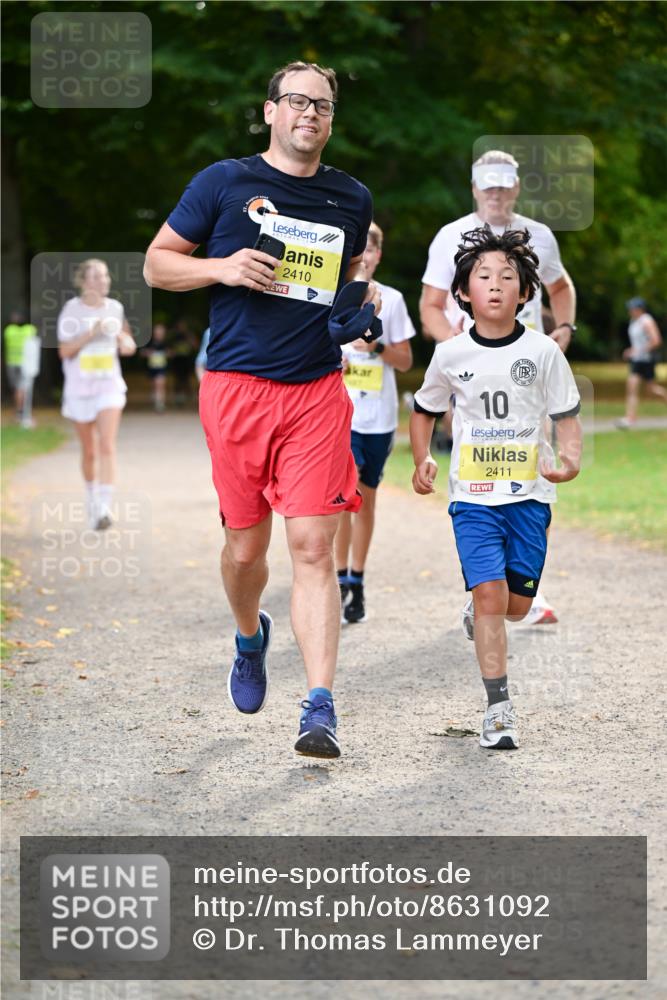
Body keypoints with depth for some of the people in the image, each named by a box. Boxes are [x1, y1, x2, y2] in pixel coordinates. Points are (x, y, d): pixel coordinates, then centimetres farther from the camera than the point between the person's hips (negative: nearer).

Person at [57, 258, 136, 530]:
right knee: (89, 451, 10)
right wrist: (90, 334, -21)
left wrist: (123, 339, -7)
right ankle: (91, 497, 34)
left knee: (107, 446, -16)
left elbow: (129, 348, 15)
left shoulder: (115, 308, 5)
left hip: (109, 387, 1)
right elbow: (64, 351, -10)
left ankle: (104, 507, -20)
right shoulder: (72, 310, -5)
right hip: (79, 388, -1)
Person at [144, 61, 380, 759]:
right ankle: (250, 637, 41)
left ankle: (320, 709, -11)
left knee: (313, 545, -9)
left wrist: (363, 298, 7)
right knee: (246, 545, 7)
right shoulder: (224, 183, 3)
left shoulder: (352, 199, 13)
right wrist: (225, 267, -11)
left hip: (317, 392, 1)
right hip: (236, 387, -1)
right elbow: (157, 263, 7)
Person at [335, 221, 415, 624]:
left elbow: (406, 361, 7)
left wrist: (378, 347, -11)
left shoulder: (391, 300, 5)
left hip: (379, 415, 2)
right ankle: (342, 581, -7)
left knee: (366, 496, 9)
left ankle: (358, 583, 19)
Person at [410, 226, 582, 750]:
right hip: (473, 494, -1)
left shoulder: (542, 351, -2)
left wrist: (571, 459, -18)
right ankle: (500, 708, -8)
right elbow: (424, 412, 16)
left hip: (529, 493, 1)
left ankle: (479, 615, 42)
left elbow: (567, 416, 2)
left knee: (517, 603, 5)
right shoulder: (451, 355, 1)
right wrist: (422, 460, -1)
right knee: (489, 592, -13)